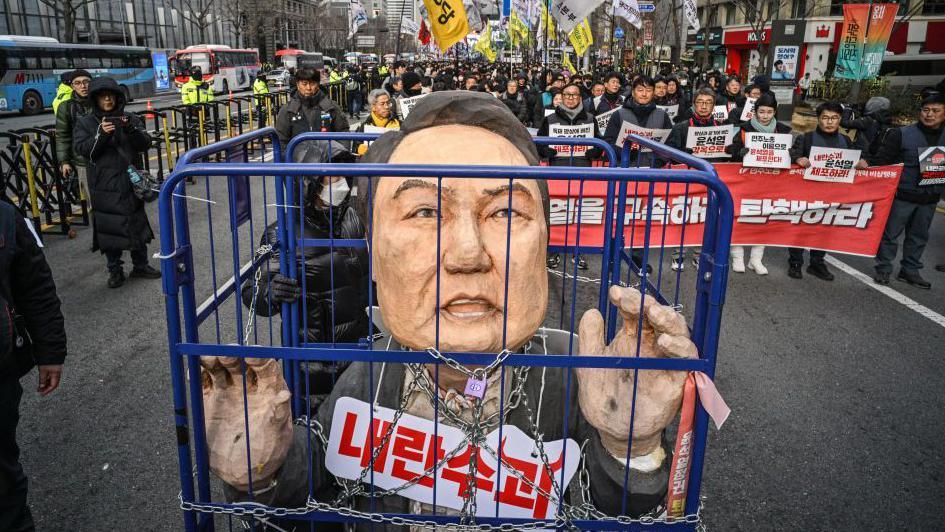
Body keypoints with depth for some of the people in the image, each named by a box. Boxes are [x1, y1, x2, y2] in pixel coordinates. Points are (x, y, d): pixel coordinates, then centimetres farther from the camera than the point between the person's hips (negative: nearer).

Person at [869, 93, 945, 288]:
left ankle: (910, 270, 26)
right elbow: (881, 161, -6)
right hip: (902, 195, -4)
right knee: (890, 234, 2)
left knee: (919, 236, 13)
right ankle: (883, 268, 15)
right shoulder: (901, 134, -6)